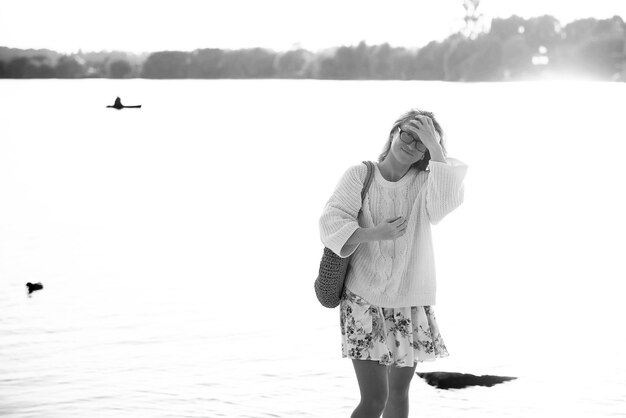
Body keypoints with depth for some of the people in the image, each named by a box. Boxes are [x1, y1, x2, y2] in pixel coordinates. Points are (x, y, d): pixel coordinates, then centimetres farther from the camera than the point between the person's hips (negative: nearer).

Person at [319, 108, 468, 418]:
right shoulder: (359, 175, -5)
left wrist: (435, 146, -20)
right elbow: (330, 224, -12)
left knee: (399, 392, 16)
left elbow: (447, 202, -22)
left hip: (410, 302, 4)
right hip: (364, 298, -3)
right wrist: (373, 233, -27)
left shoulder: (424, 183, -1)